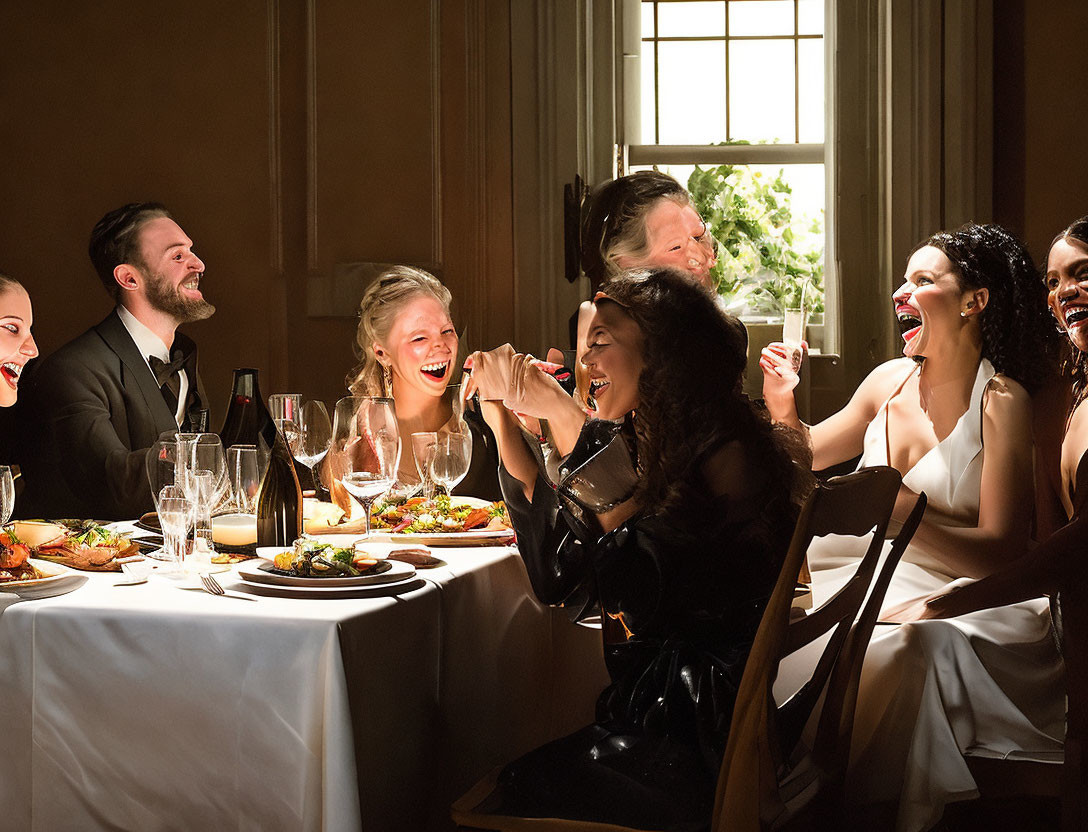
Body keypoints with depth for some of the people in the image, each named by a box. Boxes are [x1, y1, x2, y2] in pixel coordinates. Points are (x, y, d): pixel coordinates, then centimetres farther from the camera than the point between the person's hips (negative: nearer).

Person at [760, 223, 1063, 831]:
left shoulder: (1001, 401, -9)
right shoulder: (891, 380, 9)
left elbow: (1003, 554, -15)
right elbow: (811, 454, 27)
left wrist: (900, 510, -27)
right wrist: (783, 409, 5)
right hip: (877, 572, 6)